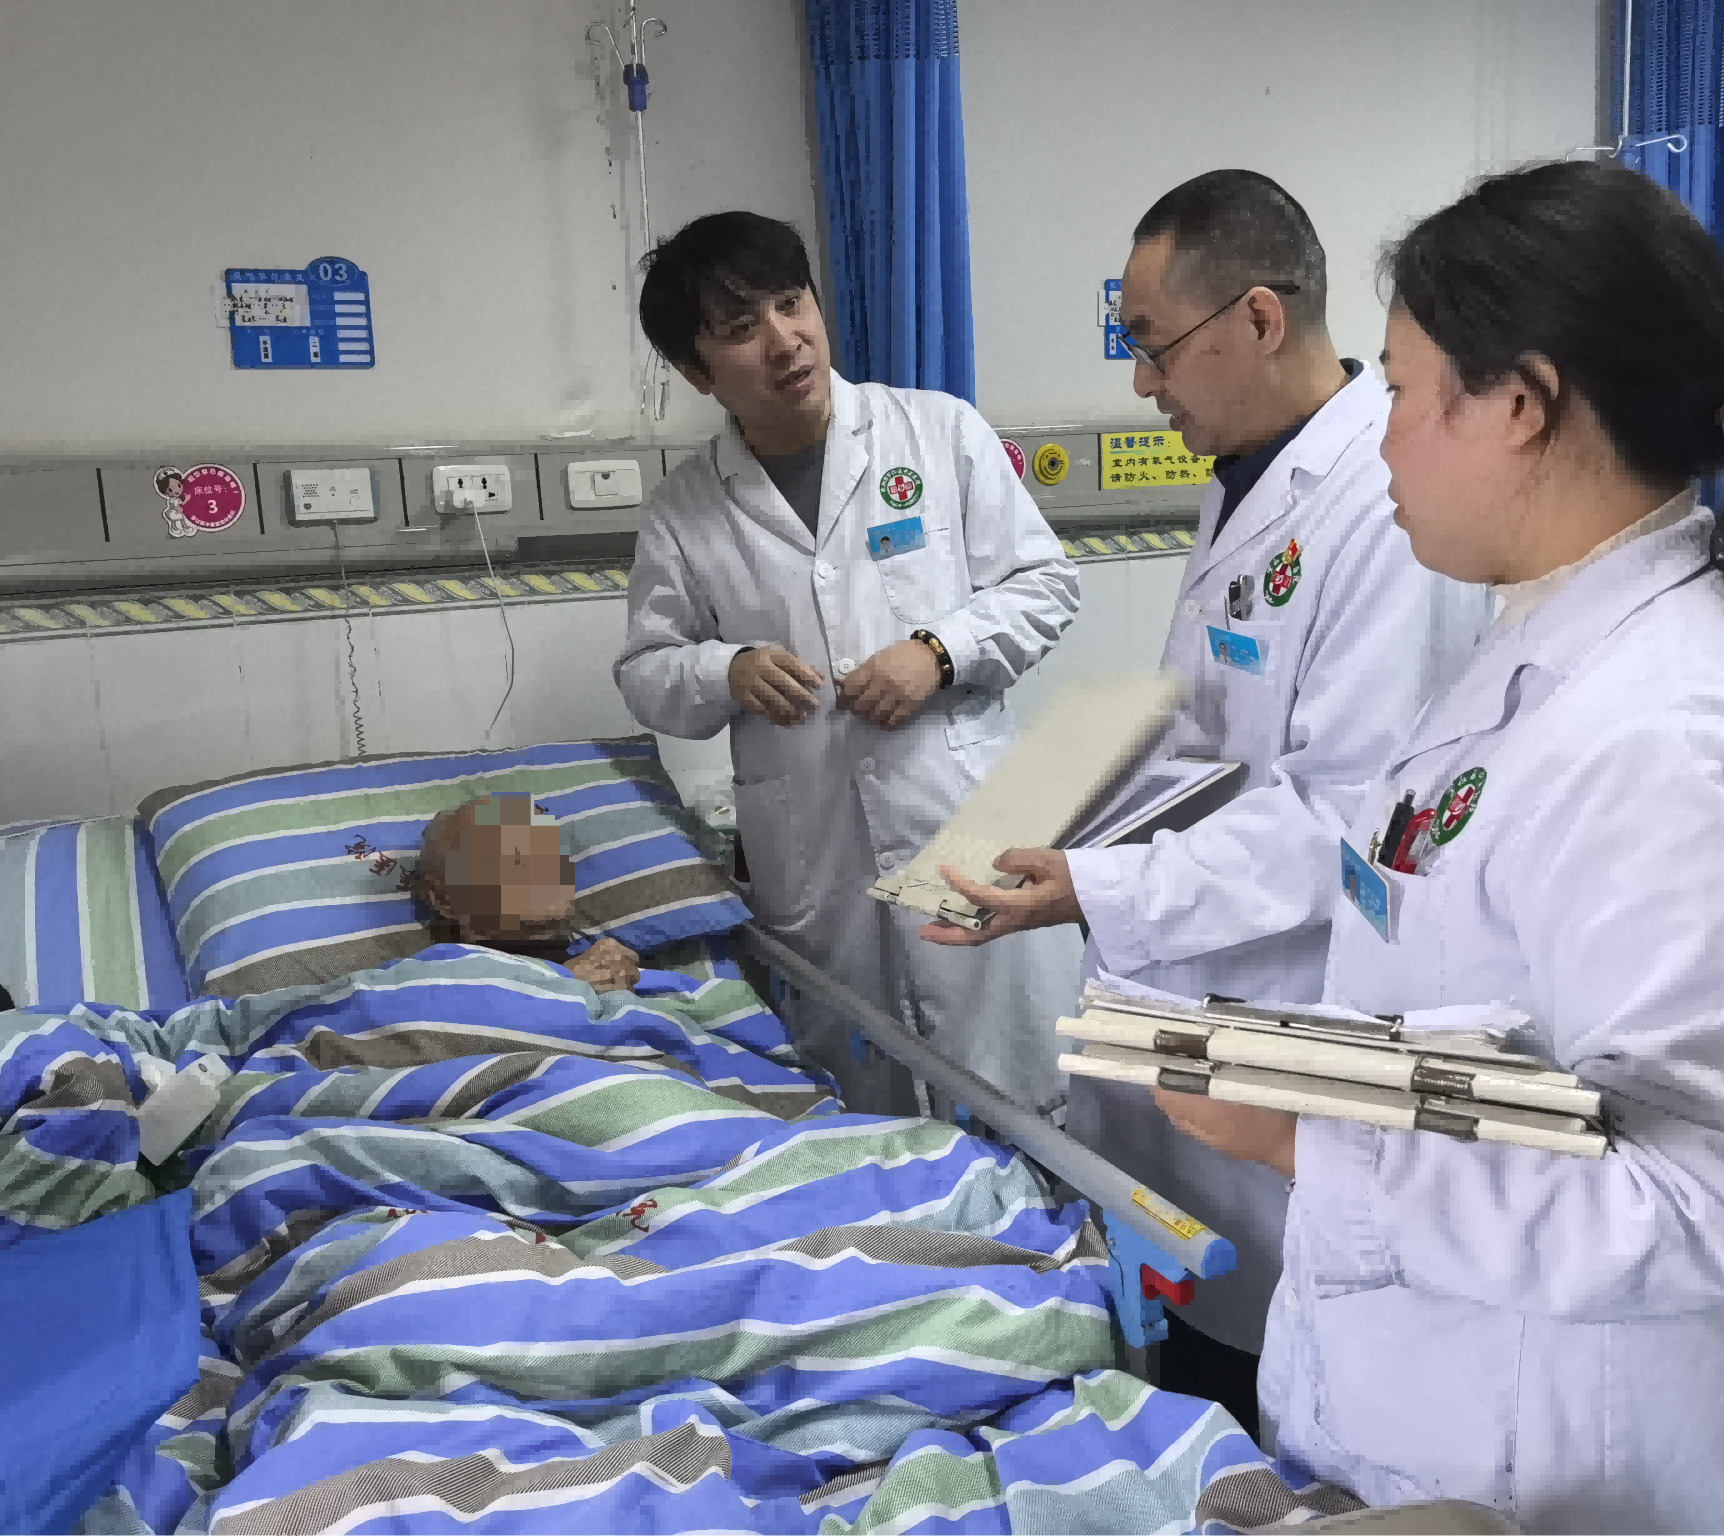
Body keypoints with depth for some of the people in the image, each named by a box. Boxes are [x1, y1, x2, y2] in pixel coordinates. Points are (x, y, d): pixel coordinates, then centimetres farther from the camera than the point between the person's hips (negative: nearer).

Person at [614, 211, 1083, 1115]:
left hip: (967, 830, -1)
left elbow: (1044, 584, 4)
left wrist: (939, 651, -13)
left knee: (1016, 1105, 5)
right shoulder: (681, 514, 4)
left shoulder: (942, 432, 1)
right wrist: (726, 673, -10)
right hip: (810, 868, 2)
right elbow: (645, 674, 11)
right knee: (856, 1131, 15)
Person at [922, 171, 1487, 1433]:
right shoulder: (1250, 478, 11)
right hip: (1182, 998, 9)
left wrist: (1103, 893, -24)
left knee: (1255, 1367, 9)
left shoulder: (1386, 505, -21)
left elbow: (1346, 823, -25)